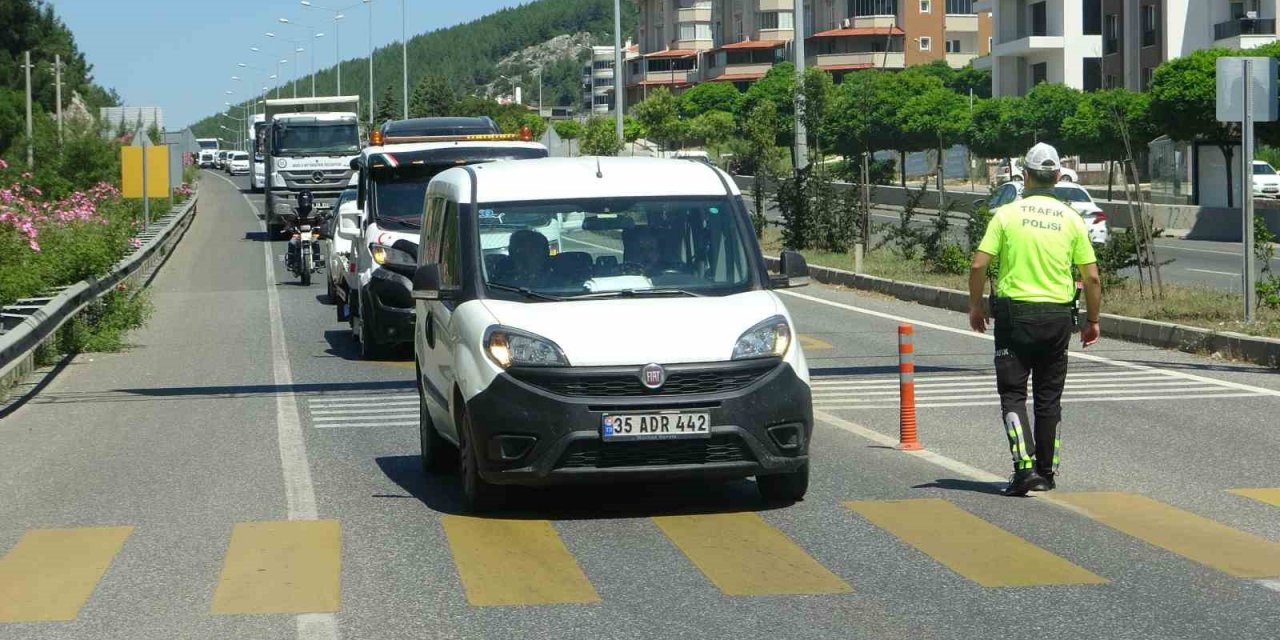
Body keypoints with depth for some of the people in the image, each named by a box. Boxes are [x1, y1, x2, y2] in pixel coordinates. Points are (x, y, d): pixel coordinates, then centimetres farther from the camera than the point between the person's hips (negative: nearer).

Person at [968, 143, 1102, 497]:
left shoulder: (1007, 214, -5)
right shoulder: (1071, 219, 1)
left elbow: (979, 265, -9)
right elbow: (1091, 276, 0)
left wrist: (975, 306, 6)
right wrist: (1092, 321, 12)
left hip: (1014, 312, -2)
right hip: (1057, 315, 2)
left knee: (1013, 394, 2)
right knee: (1049, 397, 12)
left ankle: (1024, 466, -14)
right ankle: (1046, 472, 17)